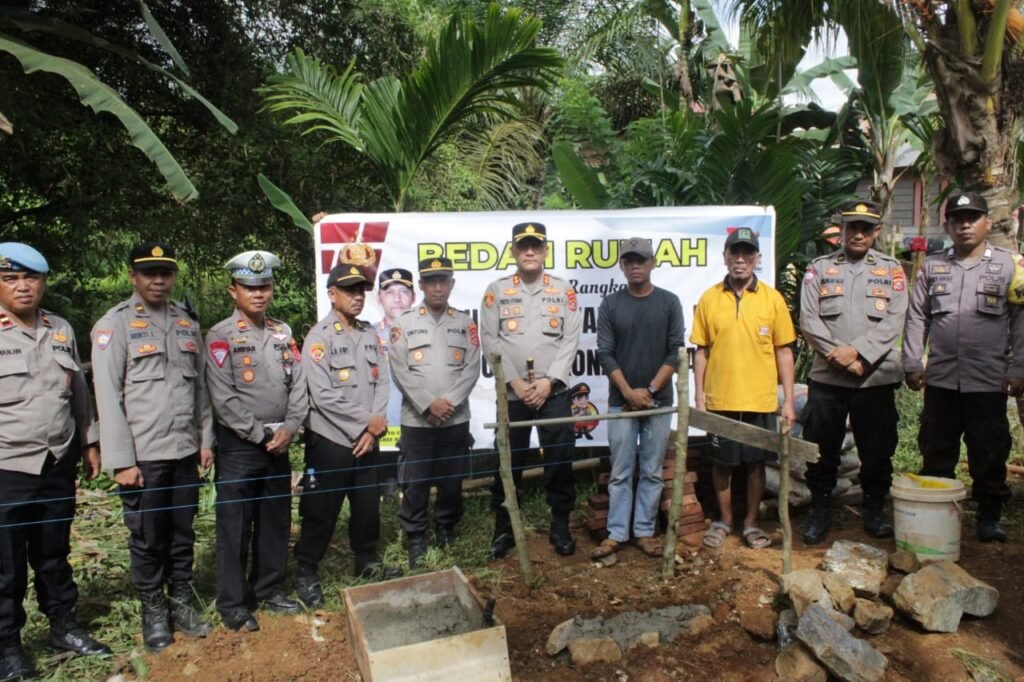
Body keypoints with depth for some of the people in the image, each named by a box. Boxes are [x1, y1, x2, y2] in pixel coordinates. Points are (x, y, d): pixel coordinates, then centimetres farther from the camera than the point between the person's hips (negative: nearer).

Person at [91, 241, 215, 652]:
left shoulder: (187, 324, 10)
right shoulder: (114, 325, -5)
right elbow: (108, 396, -9)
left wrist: (206, 439, 9)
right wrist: (121, 460, -12)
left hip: (185, 452, 4)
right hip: (143, 455, -4)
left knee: (182, 534, 13)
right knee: (147, 539, 8)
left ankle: (182, 603, 29)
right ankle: (153, 613, 25)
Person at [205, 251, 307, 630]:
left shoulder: (283, 333, 10)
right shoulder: (220, 336, -7)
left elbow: (298, 385, 6)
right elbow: (223, 398, -14)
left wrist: (289, 428, -7)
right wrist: (262, 435, -13)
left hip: (279, 443, 5)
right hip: (238, 446, -5)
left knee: (276, 521, 14)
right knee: (235, 526, 3)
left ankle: (269, 589, 29)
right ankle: (233, 603, 16)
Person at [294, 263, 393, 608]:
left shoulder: (371, 335, 9)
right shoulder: (318, 337, -9)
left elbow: (382, 383, 5)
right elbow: (323, 396, -17)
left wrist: (373, 430, -7)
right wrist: (368, 421, -13)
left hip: (367, 440, 5)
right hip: (330, 440, -5)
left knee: (368, 505, 14)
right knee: (321, 511, 4)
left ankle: (367, 560, 33)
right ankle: (307, 572, 20)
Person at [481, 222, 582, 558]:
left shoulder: (564, 290, 6)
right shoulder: (496, 290, 4)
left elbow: (571, 339, 0)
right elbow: (490, 340, -2)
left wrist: (548, 380, -11)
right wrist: (515, 381, -10)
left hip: (554, 392, 1)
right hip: (511, 393, 0)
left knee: (560, 460, 5)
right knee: (508, 462, 7)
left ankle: (560, 527, 22)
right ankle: (503, 529, 22)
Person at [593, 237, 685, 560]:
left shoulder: (669, 302, 2)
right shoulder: (610, 304, 2)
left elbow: (675, 352, -1)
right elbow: (605, 354, -2)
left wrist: (650, 390, -9)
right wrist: (629, 392, -10)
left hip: (659, 400, 1)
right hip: (620, 401, 0)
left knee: (652, 472, 7)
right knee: (620, 472, 4)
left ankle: (644, 531, 17)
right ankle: (616, 533, 13)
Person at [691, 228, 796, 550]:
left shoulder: (772, 299, 0)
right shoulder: (709, 299, 1)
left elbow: (784, 351, 2)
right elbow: (701, 351, 4)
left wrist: (788, 400, -1)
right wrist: (699, 396, 0)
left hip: (761, 400, 0)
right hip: (720, 400, 0)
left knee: (756, 462, 10)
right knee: (721, 462, 10)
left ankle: (751, 522, 28)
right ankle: (724, 520, 29)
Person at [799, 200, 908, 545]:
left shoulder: (892, 270, 9)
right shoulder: (819, 268, 7)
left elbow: (893, 322, -2)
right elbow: (809, 320, -2)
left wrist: (857, 350, -15)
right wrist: (839, 355, -12)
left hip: (877, 376, 1)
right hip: (826, 376, 0)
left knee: (877, 449, 9)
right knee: (821, 448, 5)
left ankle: (874, 510, 26)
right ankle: (820, 511, 20)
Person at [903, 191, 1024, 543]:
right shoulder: (932, 266, 9)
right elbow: (916, 318, 9)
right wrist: (912, 363, 3)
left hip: (988, 380, -2)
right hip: (940, 379, 2)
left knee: (989, 454, 7)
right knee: (936, 452, 10)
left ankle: (989, 516, 21)